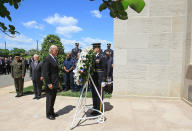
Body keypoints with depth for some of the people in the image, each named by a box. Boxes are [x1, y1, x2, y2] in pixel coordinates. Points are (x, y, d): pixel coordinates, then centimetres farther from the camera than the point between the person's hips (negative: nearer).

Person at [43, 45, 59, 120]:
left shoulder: (54, 59, 13)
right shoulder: (47, 59, -14)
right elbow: (45, 73, -18)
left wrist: (58, 81, 16)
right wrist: (49, 83, -19)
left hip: (55, 83, 8)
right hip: (50, 83, -8)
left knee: (53, 98, 16)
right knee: (49, 98, 4)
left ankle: (52, 112, 29)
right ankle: (48, 114, 19)